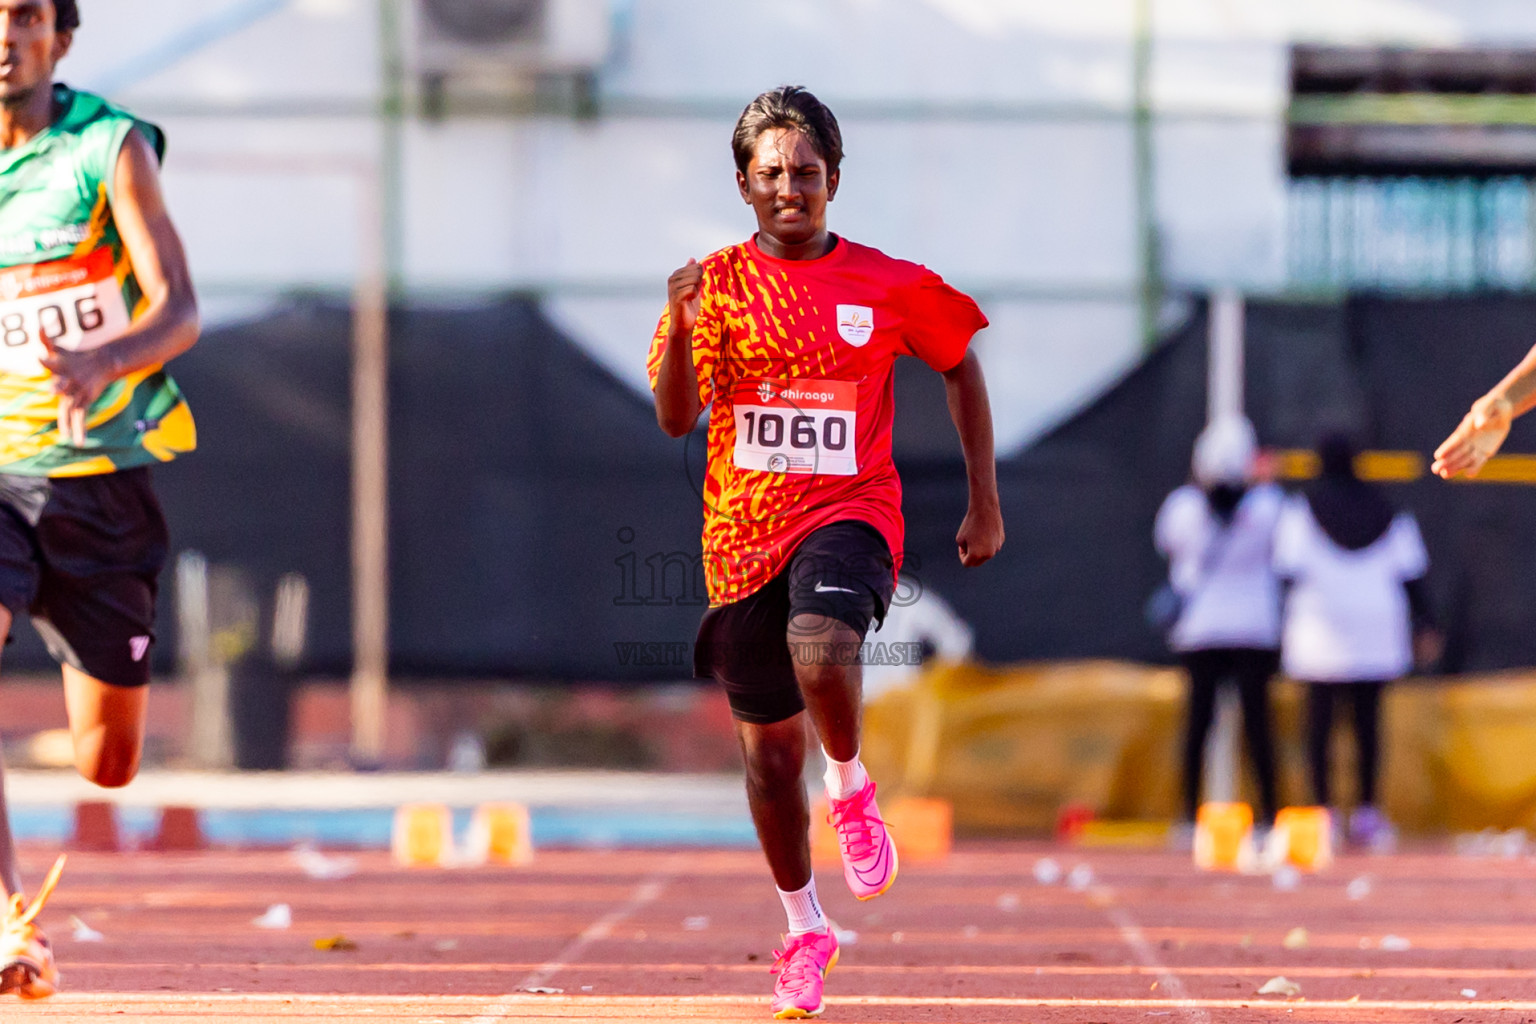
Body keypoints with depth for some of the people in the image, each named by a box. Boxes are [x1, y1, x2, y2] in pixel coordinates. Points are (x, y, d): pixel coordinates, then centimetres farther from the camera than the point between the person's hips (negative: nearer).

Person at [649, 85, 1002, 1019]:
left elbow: (961, 368, 14)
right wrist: (685, 328, -24)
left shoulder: (886, 287, 0)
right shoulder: (716, 286, 1)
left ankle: (852, 787, -3)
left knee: (821, 651, -35)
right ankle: (806, 932, 29)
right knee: (770, 751, 8)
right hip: (744, 533, 2)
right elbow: (676, 418, -6)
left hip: (848, 513, -2)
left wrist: (985, 503, 10)